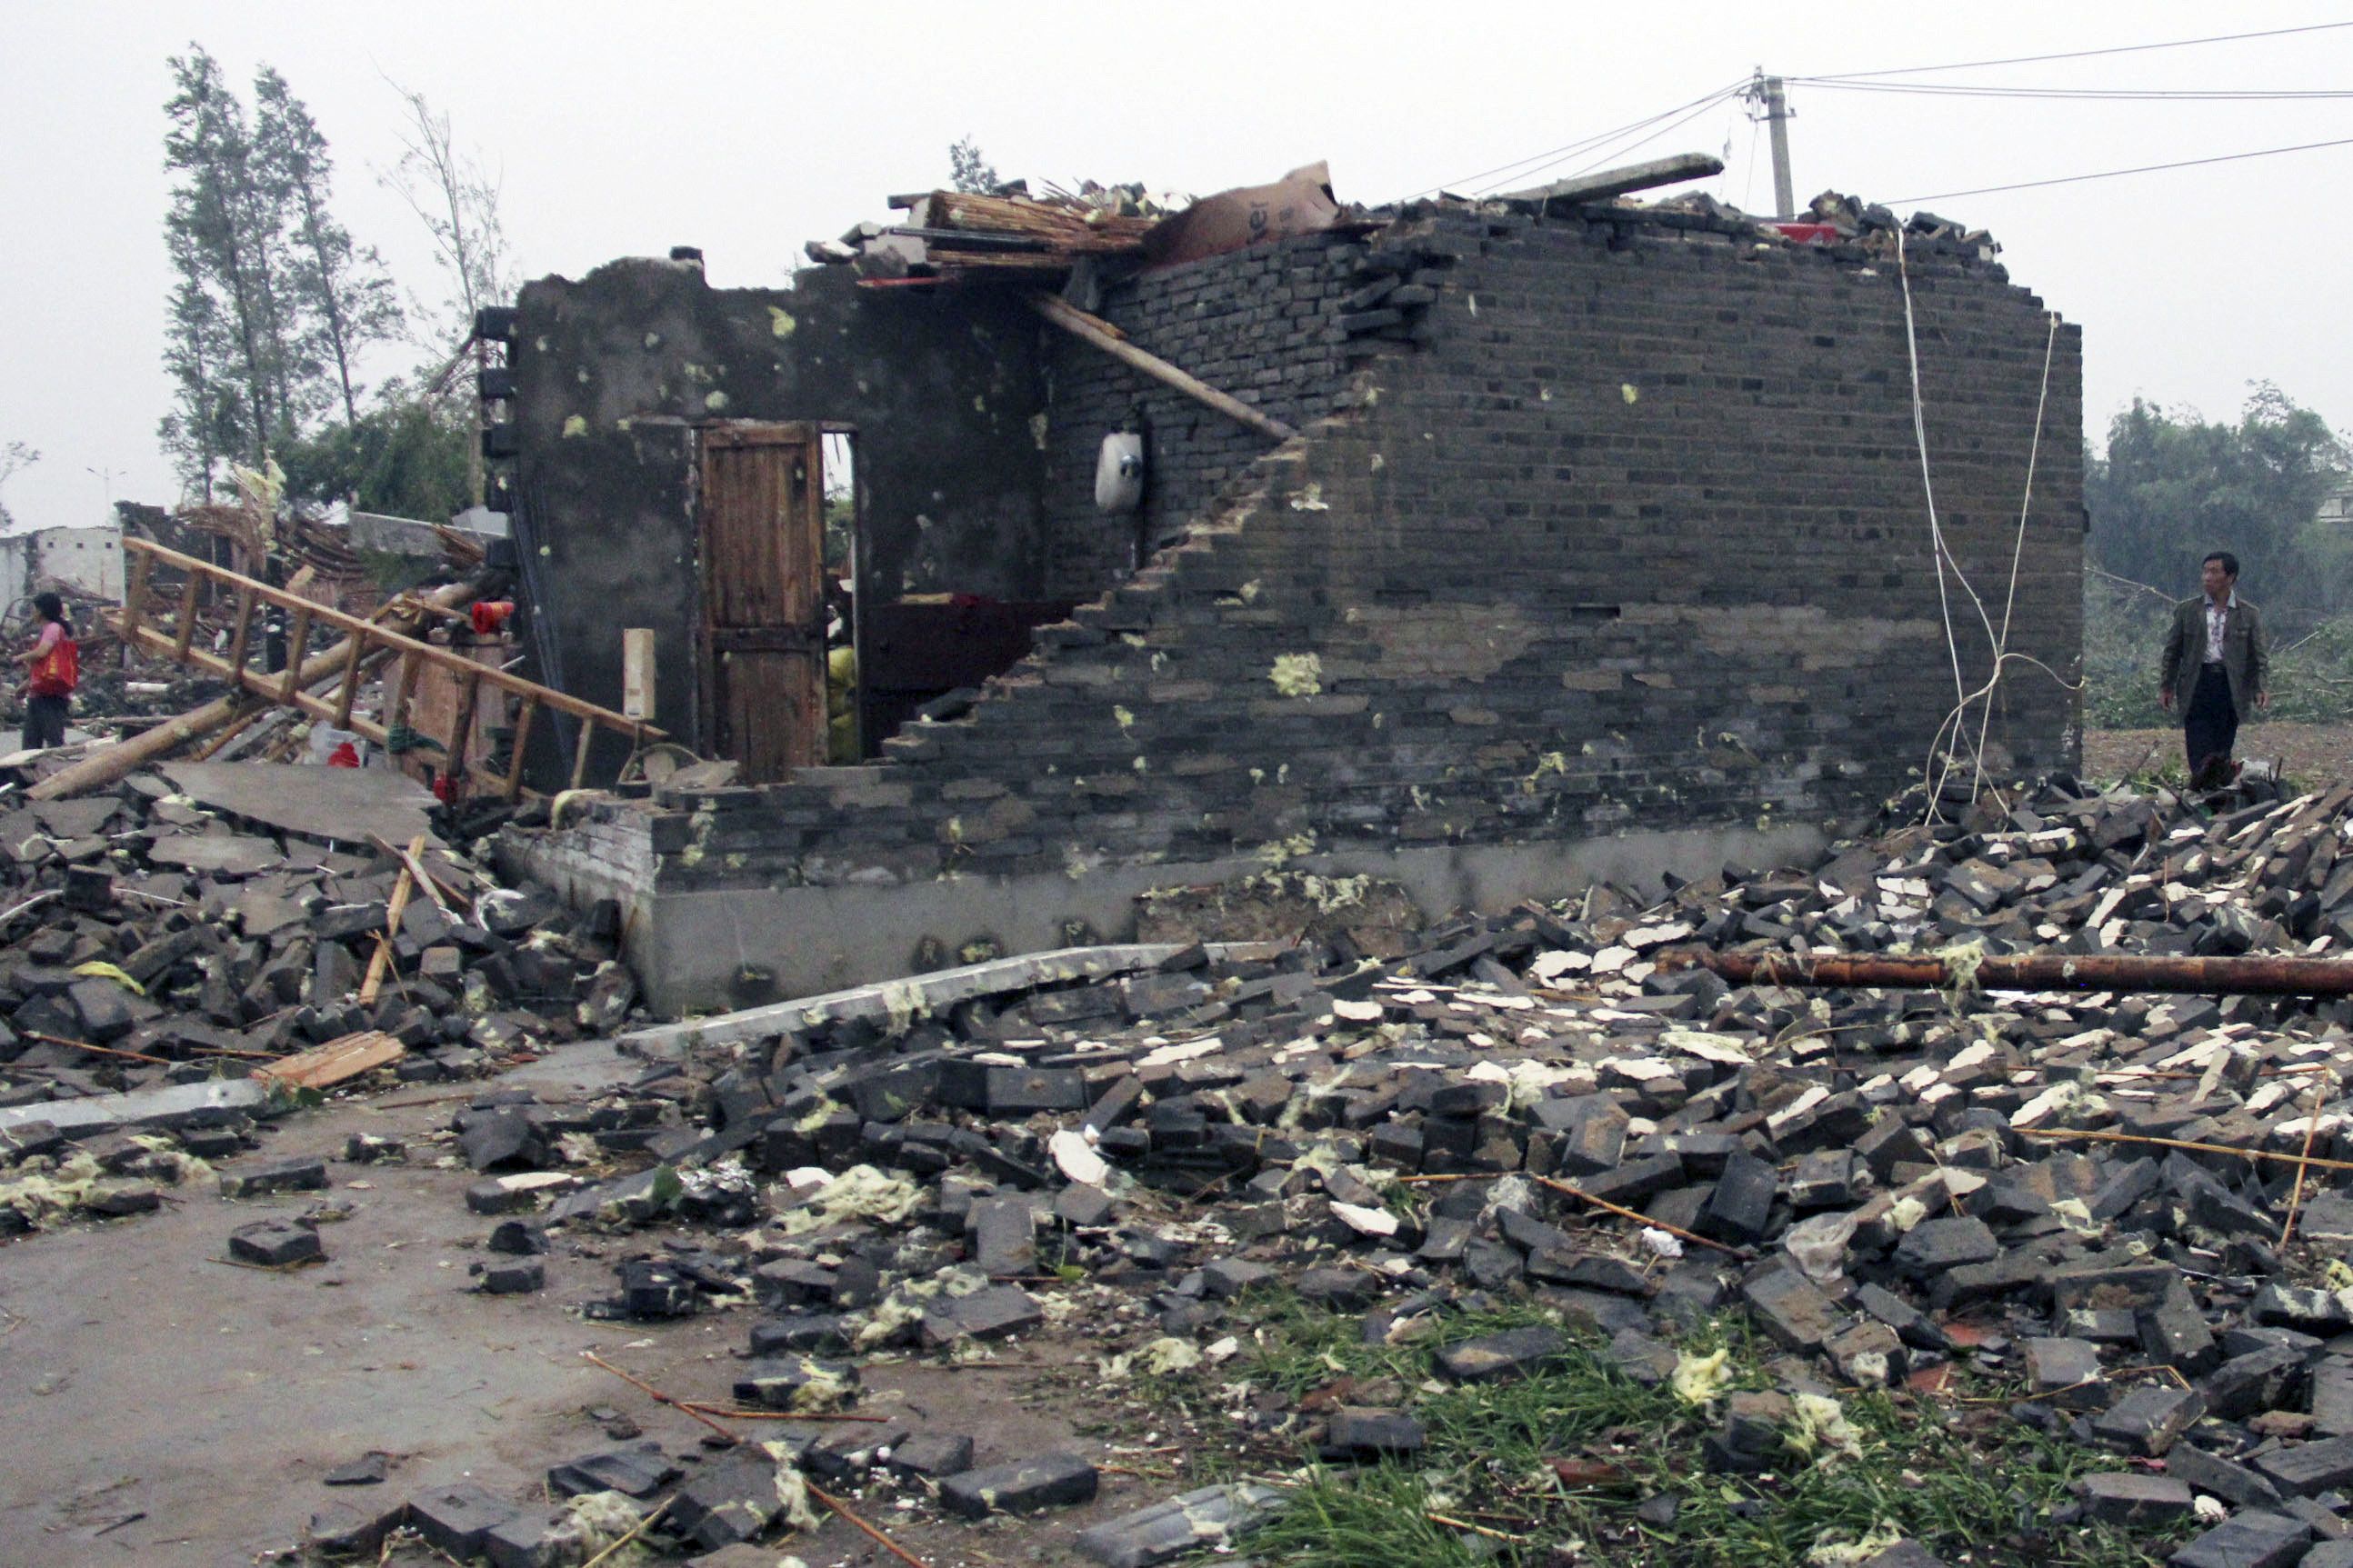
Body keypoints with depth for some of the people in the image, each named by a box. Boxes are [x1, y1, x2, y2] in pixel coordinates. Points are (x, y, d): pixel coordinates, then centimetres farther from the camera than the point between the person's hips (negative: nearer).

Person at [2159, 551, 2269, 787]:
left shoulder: (2248, 615, 11)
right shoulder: (2186, 610, 13)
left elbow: (2260, 654, 7)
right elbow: (2172, 651, 15)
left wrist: (2263, 687, -7)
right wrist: (2165, 687, 10)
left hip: (2231, 685, 0)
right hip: (2197, 683, 0)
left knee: (2223, 743, -3)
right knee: (2199, 739, -18)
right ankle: (2202, 772, -33)